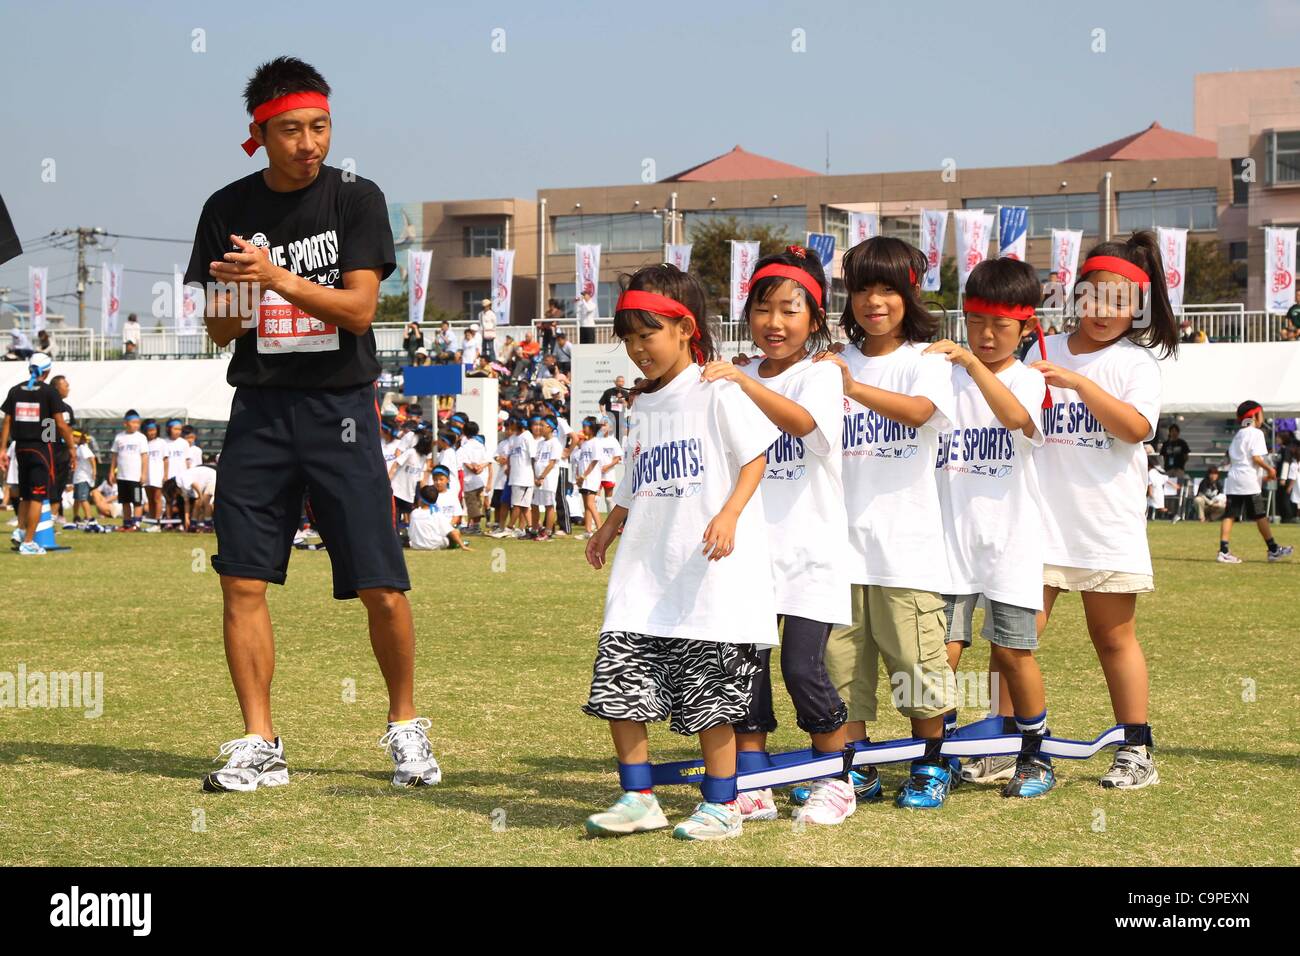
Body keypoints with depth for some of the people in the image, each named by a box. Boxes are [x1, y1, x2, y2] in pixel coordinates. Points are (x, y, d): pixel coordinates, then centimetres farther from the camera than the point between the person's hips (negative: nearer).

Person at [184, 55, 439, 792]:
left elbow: (360, 309, -11)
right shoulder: (230, 209, 6)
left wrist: (279, 278, -23)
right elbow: (217, 330, 9)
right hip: (260, 408, 3)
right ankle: (260, 745, 8)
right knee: (243, 581, -2)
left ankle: (407, 727, 16)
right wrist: (225, 313, -15)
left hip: (341, 407, -2)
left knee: (383, 588, -5)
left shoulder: (356, 198, -2)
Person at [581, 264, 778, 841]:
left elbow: (754, 458, -9)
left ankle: (721, 806, 10)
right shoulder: (644, 407, 18)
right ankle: (638, 799, 10)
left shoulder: (716, 391, -5)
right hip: (645, 571, 7)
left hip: (708, 573, -7)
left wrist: (729, 514, -22)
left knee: (708, 698, -2)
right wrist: (609, 526, 18)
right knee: (618, 685, 0)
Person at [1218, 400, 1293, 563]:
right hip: (1249, 482, -7)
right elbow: (1256, 457, -15)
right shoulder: (1256, 433, -4)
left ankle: (1223, 551, -12)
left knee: (1230, 515, -2)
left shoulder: (1238, 435, 20)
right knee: (1261, 516, 2)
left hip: (1233, 481, 7)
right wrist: (1269, 469, -1)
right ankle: (1273, 550, 12)